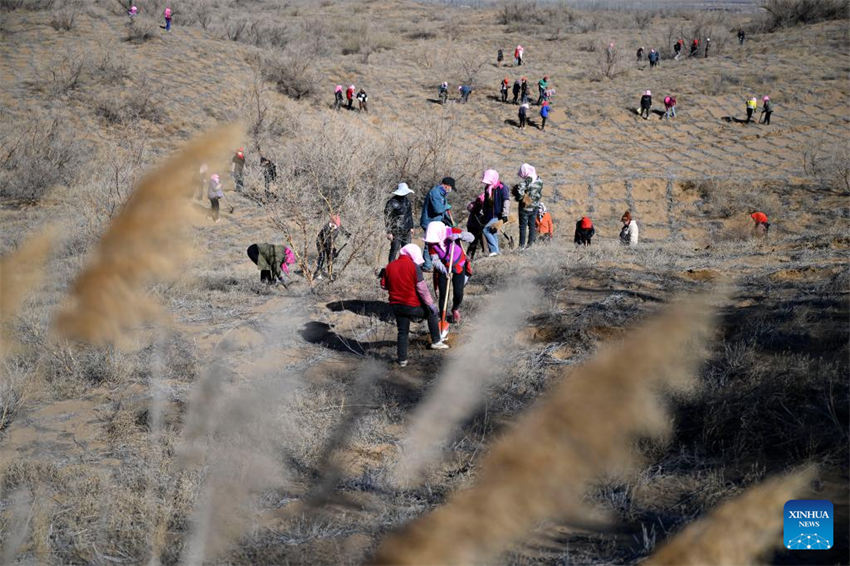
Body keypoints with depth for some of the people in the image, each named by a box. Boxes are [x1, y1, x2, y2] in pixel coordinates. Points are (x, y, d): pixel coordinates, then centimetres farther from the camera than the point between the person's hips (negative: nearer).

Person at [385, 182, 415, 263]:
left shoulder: (406, 200, 9)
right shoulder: (392, 202, -14)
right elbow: (387, 217, -13)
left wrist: (411, 227, 22)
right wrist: (389, 232, -16)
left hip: (406, 232, 7)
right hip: (396, 232, -7)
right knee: (394, 250, -4)